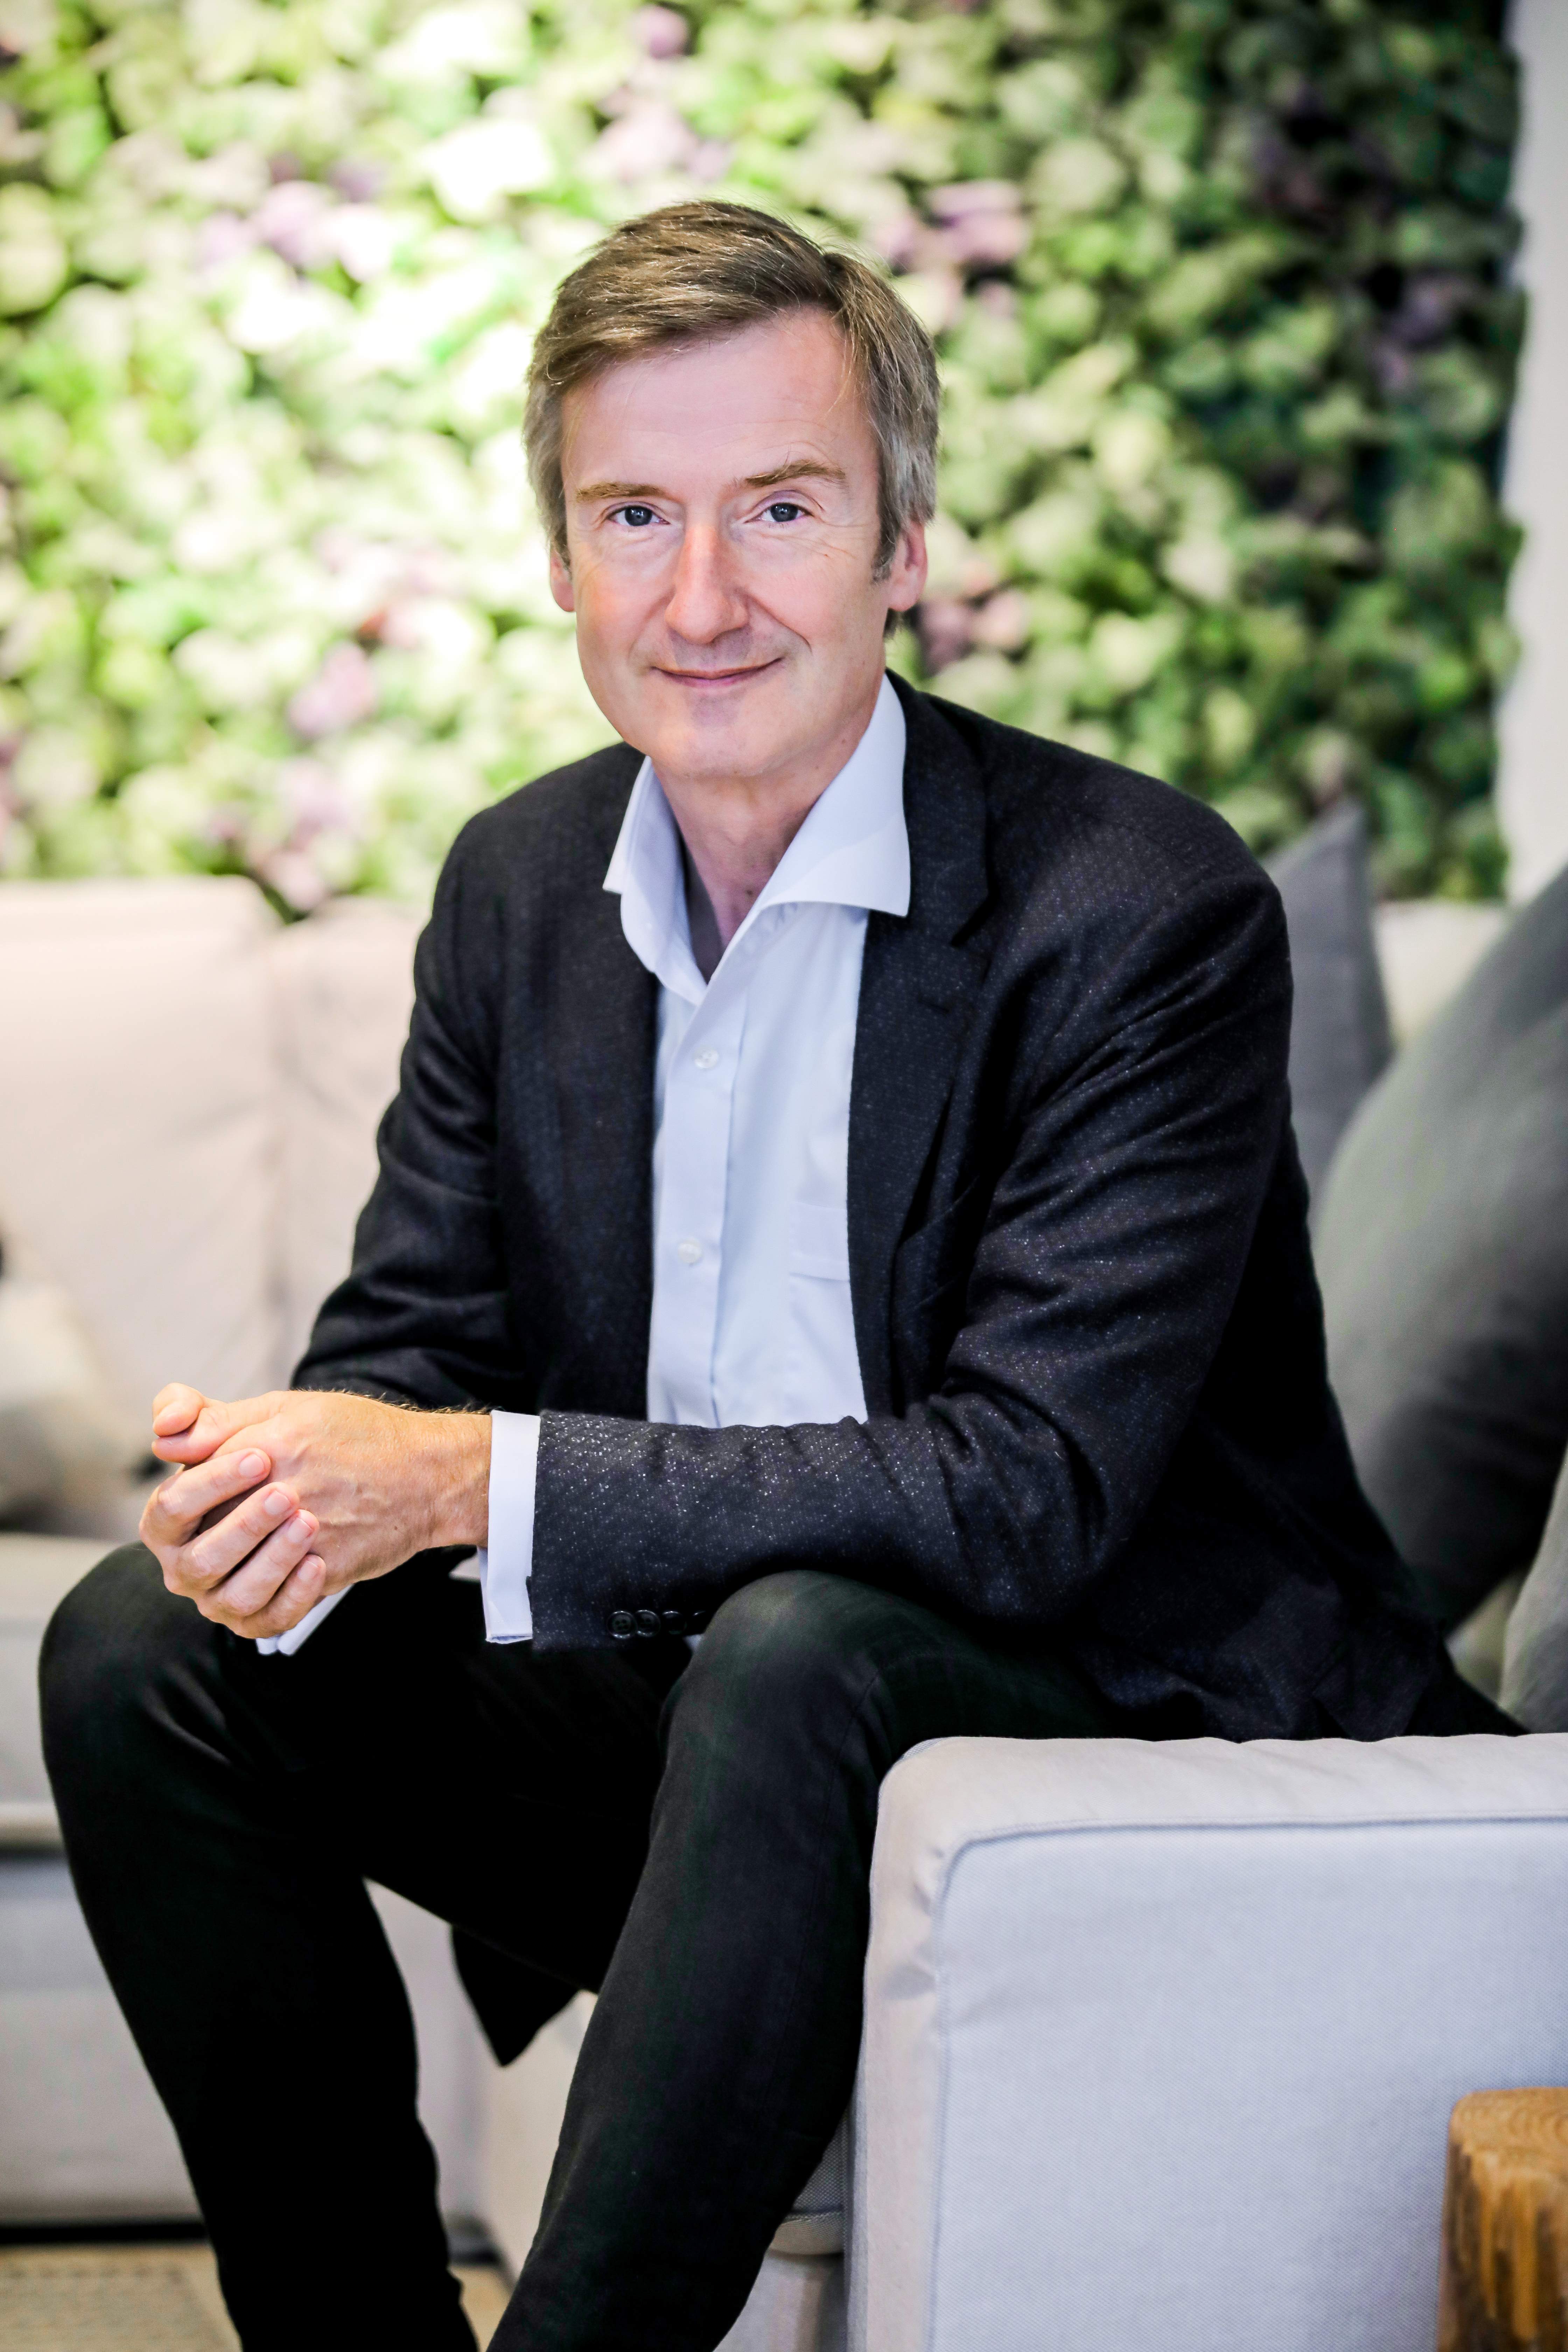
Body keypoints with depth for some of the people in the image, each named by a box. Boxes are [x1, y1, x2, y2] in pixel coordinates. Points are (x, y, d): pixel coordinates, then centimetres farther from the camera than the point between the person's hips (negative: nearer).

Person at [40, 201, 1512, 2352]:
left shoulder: (1148, 910, -18)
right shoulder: (521, 882, 4)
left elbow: (1028, 1488, -25)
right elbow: (413, 1343, 5)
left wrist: (483, 1481, -30)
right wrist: (301, 1497, -21)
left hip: (1127, 1718, -6)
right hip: (686, 1709, 7)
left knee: (794, 1647, -36)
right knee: (145, 1648, -8)